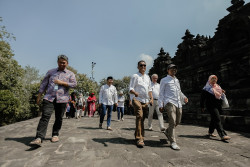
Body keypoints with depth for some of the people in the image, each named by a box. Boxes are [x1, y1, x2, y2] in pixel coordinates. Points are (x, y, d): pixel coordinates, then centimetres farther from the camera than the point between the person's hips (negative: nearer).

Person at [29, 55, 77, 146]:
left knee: (59, 118, 6)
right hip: (49, 98, 1)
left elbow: (74, 84, -2)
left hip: (62, 99, 0)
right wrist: (39, 95, 9)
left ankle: (55, 135, 23)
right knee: (45, 116, -11)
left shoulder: (70, 74, 11)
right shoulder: (51, 72, 16)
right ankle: (39, 138, -12)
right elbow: (44, 84, 15)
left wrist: (62, 83, -11)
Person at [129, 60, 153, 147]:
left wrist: (151, 98, 10)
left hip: (145, 101, 6)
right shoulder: (135, 76, -1)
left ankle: (137, 135, 25)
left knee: (142, 119, 9)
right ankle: (139, 138, -10)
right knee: (139, 117, -17)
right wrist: (135, 93, -29)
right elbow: (130, 89, -8)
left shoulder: (147, 77, 19)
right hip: (137, 99, -6)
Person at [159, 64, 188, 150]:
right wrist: (161, 105, -5)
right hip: (169, 102, -7)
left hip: (178, 103, 7)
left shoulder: (177, 80, 25)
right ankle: (173, 142, -4)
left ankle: (167, 132, 35)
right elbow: (161, 93, 2)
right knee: (172, 122, -12)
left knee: (178, 122, 11)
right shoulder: (164, 80, 6)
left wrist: (184, 98, 11)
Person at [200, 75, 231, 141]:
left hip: (218, 105, 8)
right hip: (211, 106, -8)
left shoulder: (218, 87, 16)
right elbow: (202, 97, -7)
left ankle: (210, 132, 30)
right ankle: (222, 135, -17)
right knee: (217, 119, -15)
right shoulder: (207, 87, -6)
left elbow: (221, 96, 27)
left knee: (214, 119, 15)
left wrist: (223, 92, 3)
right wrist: (202, 106, -7)